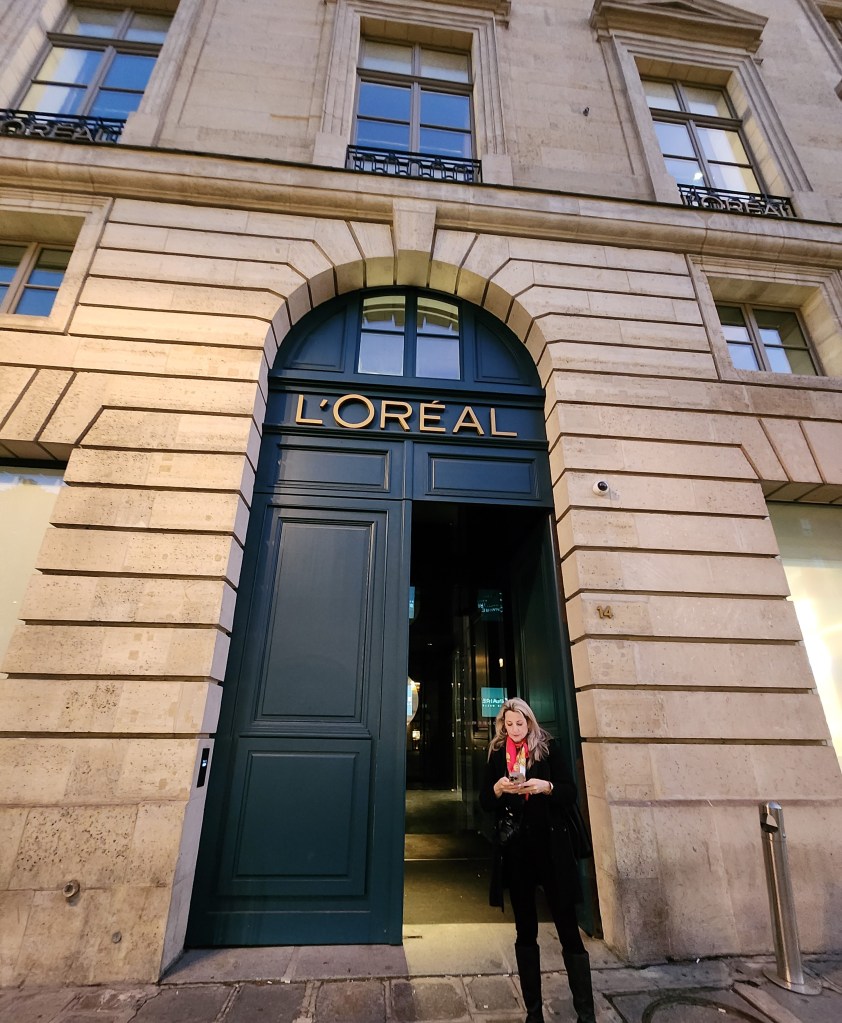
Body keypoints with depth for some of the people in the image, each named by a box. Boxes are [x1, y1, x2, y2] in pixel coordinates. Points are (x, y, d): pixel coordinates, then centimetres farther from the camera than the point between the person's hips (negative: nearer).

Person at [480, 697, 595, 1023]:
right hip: (514, 849, 2)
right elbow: (484, 802, 4)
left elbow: (570, 793, -2)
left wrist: (546, 786, -21)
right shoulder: (497, 754, 3)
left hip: (549, 845, -2)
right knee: (525, 932, 14)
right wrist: (498, 788, -17)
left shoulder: (549, 747, -3)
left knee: (568, 929, 1)